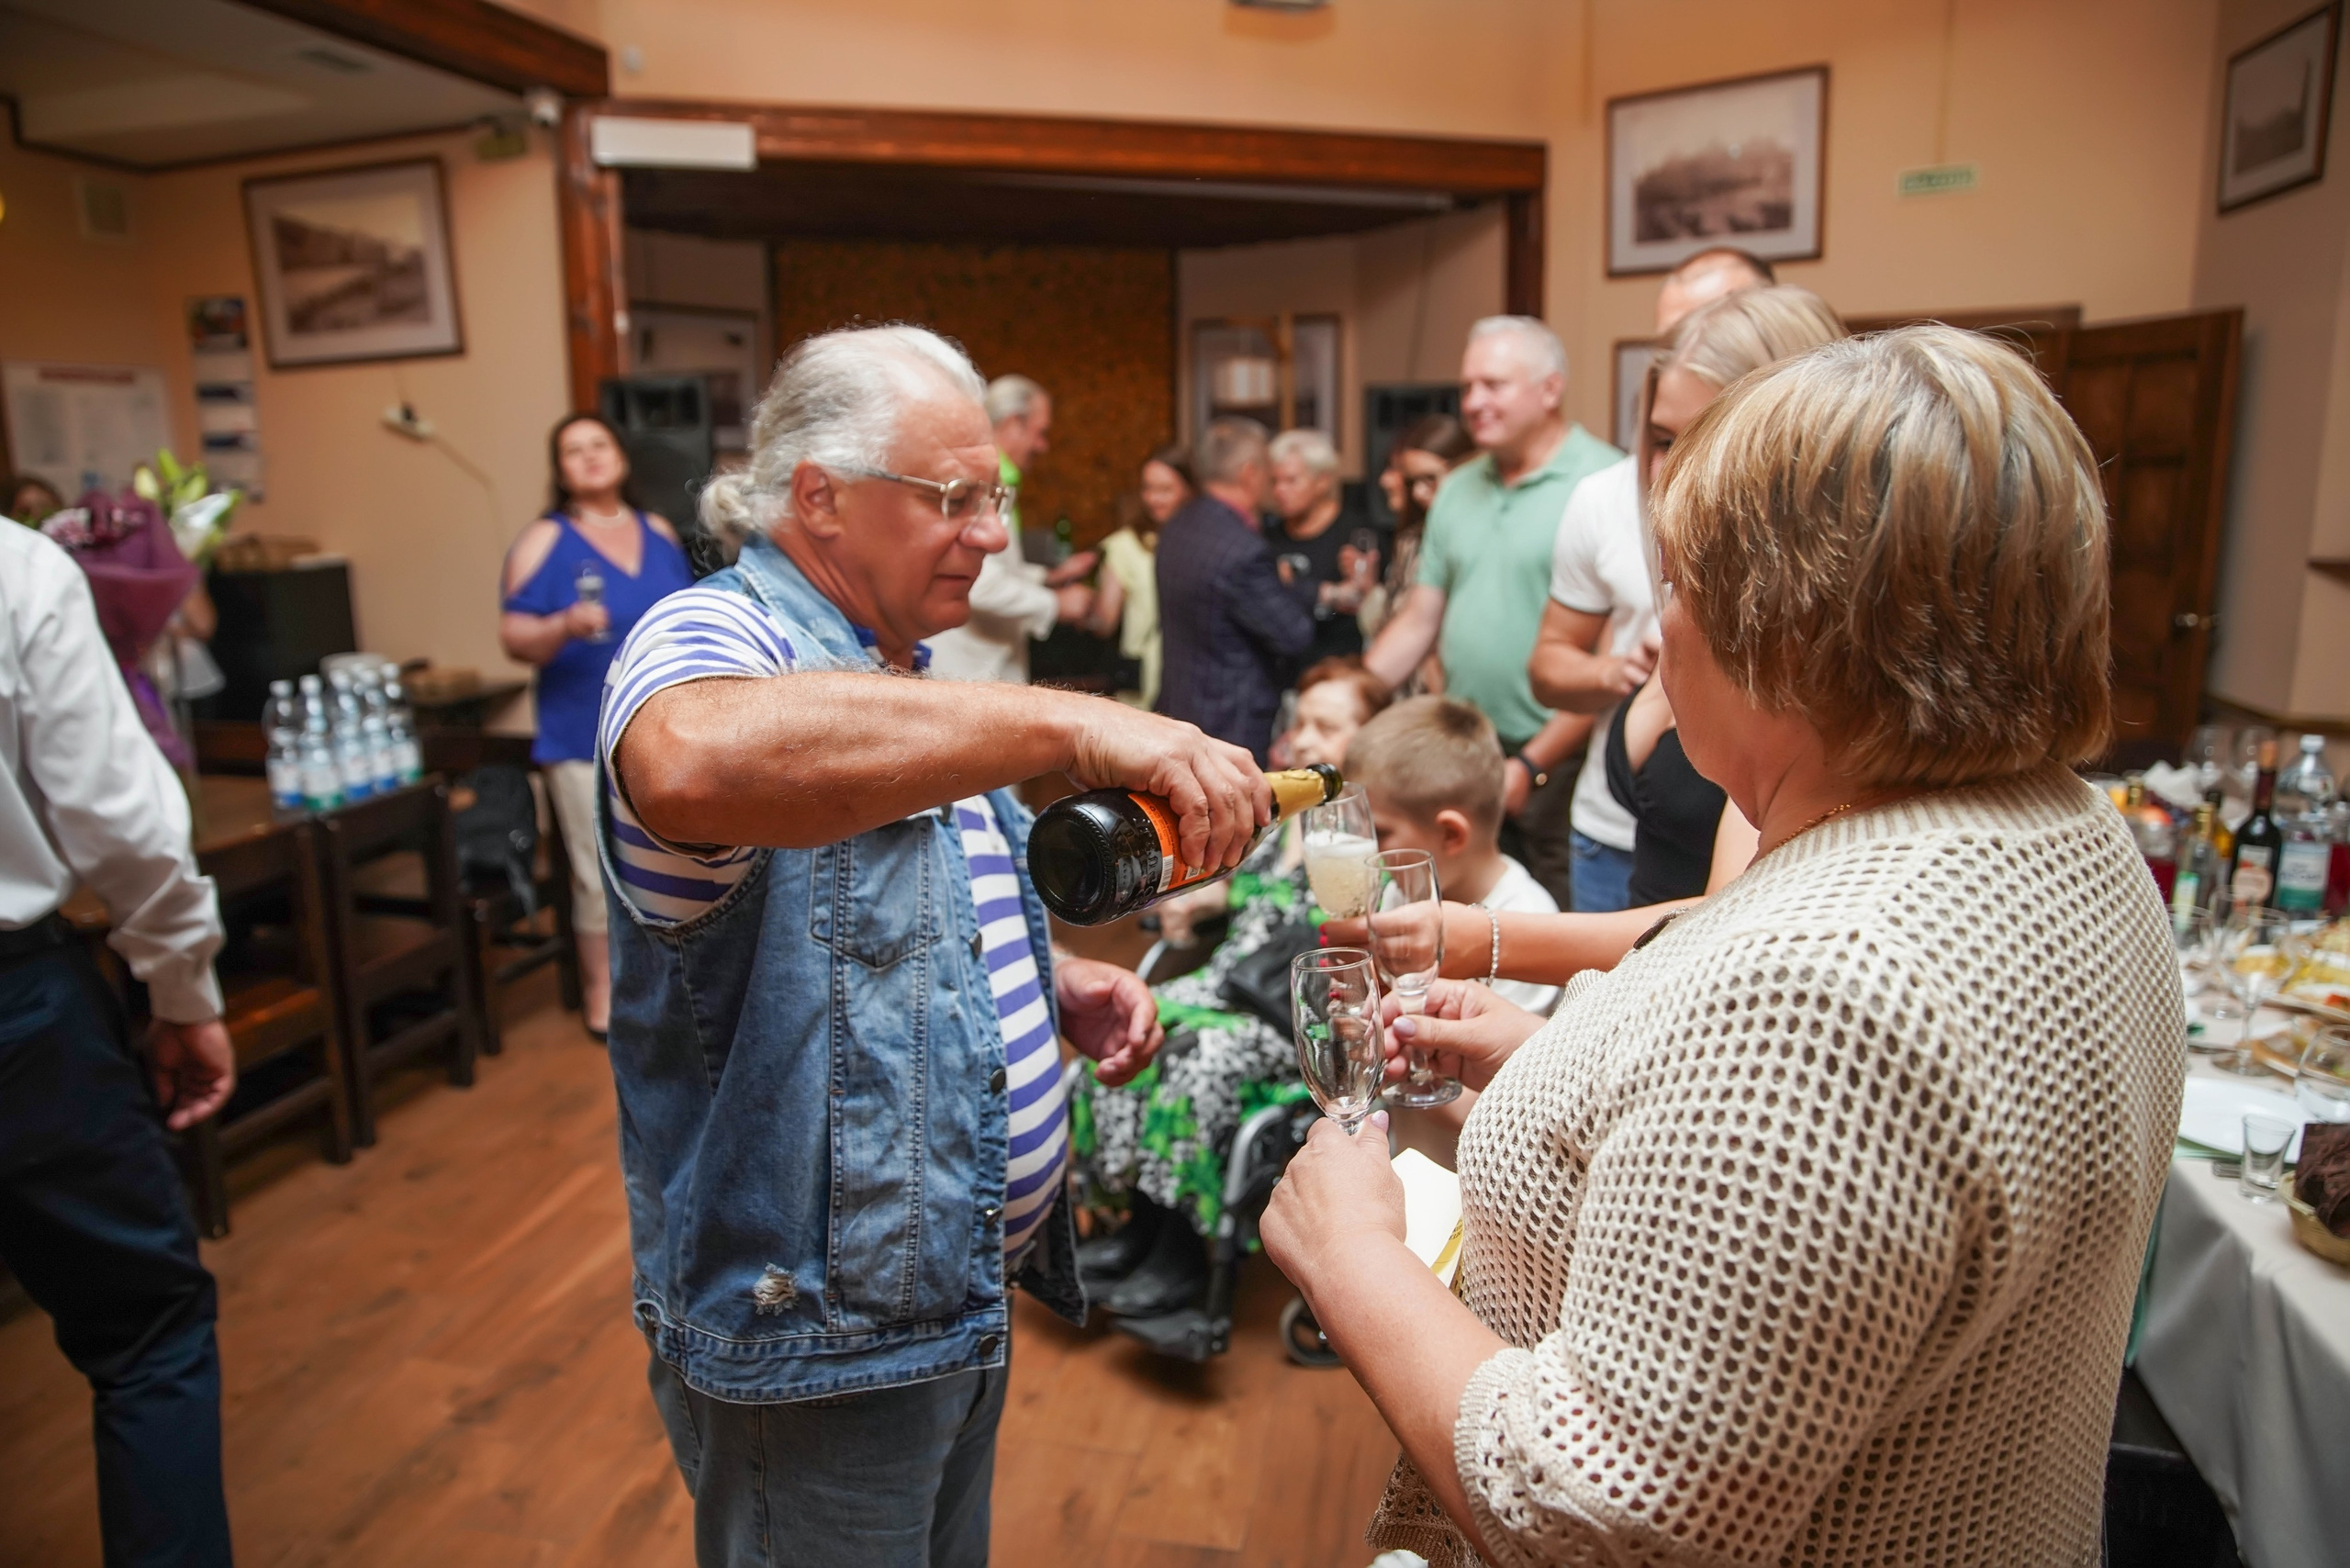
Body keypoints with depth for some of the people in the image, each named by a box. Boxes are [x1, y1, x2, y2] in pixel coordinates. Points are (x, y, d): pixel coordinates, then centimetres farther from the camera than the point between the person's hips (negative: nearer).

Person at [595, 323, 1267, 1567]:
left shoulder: (907, 675, 10)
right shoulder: (713, 638, -19)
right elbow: (693, 764, -46)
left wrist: (1058, 987, 1)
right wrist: (1067, 722, -45)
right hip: (810, 1335, -8)